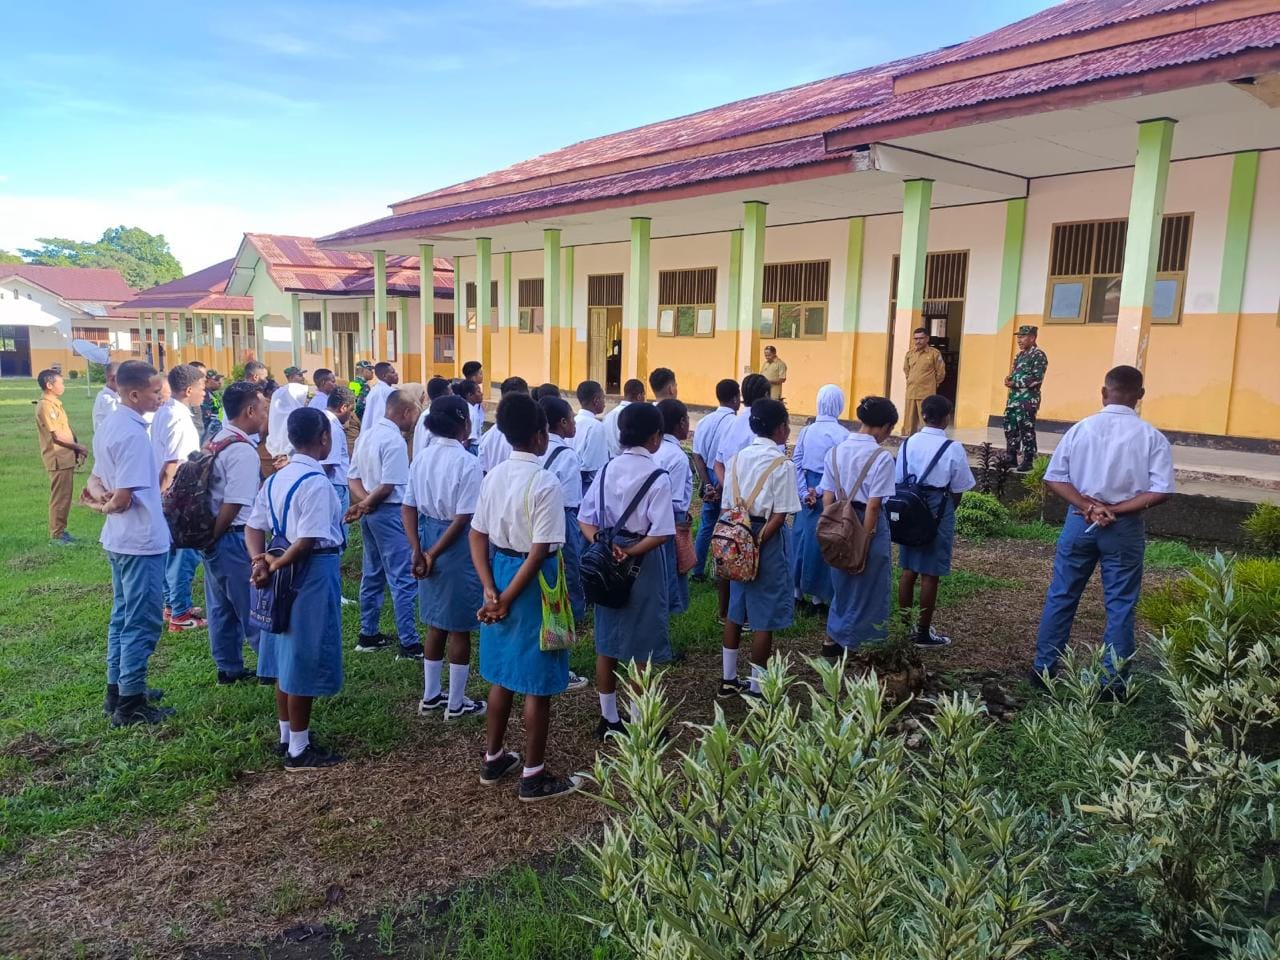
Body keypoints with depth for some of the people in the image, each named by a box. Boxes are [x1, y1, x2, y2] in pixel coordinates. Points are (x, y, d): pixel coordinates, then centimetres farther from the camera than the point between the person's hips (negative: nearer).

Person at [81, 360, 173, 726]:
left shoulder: (110, 425, 9)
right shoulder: (133, 433, -22)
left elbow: (95, 479, 16)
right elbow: (123, 499, -23)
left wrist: (99, 496, -4)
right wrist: (104, 507, -3)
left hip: (120, 539, 10)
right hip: (141, 541, -10)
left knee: (123, 616, 19)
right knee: (142, 623, 0)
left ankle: (118, 690, 29)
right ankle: (130, 704, 8)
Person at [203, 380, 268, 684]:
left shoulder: (218, 441, 9)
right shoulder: (244, 452, -19)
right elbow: (232, 506, -22)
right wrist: (212, 539, -11)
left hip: (215, 538, 9)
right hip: (233, 538, -9)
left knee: (222, 605, 16)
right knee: (253, 607, 3)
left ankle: (228, 668, 27)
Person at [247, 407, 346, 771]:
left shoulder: (276, 479, 9)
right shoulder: (316, 482, -19)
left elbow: (253, 528, 7)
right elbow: (308, 541, -25)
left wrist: (260, 560, -7)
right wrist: (276, 564, -12)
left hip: (287, 574, 9)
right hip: (312, 575, -9)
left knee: (287, 658, 18)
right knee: (305, 662, 1)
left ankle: (287, 736, 31)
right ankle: (299, 751, 12)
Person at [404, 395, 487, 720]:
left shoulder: (421, 460, 4)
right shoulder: (468, 463, -17)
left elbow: (409, 509, 3)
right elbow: (463, 519, -20)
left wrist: (418, 551, -1)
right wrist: (433, 555, -13)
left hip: (429, 542, 7)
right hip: (456, 548, -7)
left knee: (436, 625, 19)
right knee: (459, 629, 7)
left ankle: (430, 697, 31)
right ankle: (456, 704, 18)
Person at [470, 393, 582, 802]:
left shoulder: (494, 476, 3)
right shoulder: (545, 483, -19)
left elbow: (478, 536, 4)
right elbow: (539, 553, -22)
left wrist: (490, 590, -1)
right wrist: (507, 599, -14)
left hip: (501, 572, 8)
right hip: (532, 582, -8)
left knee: (503, 675, 20)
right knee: (538, 684, 5)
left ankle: (493, 759, 33)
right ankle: (533, 776, 16)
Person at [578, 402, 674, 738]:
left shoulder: (607, 470, 2)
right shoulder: (657, 476, -15)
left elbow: (585, 518, 2)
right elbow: (660, 534, -22)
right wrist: (630, 554, -14)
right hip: (642, 566, -6)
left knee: (607, 645, 14)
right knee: (639, 649, 6)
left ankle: (609, 720, 27)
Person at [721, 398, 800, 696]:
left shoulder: (737, 458, 5)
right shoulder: (780, 464, -13)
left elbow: (729, 505, 6)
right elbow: (779, 515, -17)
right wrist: (758, 543, -12)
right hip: (769, 542, -6)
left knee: (736, 610, 16)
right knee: (764, 616, 3)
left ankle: (728, 679, 27)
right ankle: (756, 688, 12)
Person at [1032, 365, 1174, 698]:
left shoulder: (1080, 429, -2)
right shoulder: (1151, 437, -6)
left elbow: (1055, 478, -7)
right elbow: (1161, 491, -13)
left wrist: (1087, 507, -10)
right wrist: (1116, 511, -11)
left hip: (1079, 522, 2)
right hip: (1125, 529, -1)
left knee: (1061, 597, 12)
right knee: (1120, 606, 8)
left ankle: (1043, 669, 19)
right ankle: (1112, 683, 14)